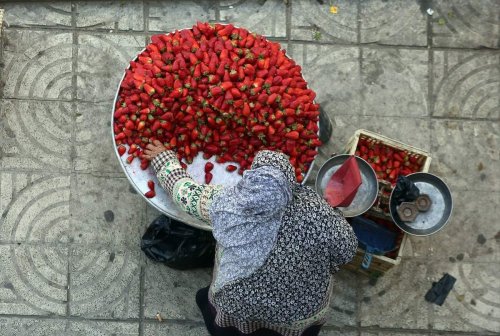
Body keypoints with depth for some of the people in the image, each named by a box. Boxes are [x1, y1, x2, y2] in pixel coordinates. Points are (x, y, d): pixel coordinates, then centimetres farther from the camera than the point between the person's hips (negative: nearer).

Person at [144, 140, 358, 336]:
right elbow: (346, 249, -16)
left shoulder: (226, 202, -26)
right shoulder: (314, 210, -31)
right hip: (300, 311, -1)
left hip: (238, 305, 2)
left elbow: (184, 190, -8)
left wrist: (163, 158, 9)